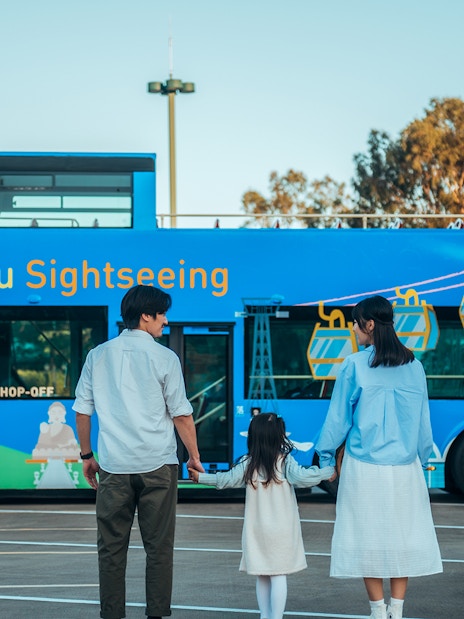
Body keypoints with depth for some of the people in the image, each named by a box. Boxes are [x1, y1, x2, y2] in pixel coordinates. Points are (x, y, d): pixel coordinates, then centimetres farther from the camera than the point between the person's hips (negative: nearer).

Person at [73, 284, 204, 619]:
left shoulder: (99, 356, 7)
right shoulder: (164, 358, -3)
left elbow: (82, 410, 9)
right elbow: (181, 414, -2)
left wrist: (87, 455, 19)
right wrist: (194, 457, 8)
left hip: (113, 466, 2)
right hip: (157, 465, -2)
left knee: (111, 546, 8)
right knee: (158, 546, 5)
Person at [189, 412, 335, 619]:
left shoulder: (247, 464, 0)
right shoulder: (285, 462, -10)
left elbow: (225, 480, 5)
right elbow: (303, 477, -20)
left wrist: (200, 477, 19)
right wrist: (330, 471, -10)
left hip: (256, 530, 3)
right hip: (282, 530, -3)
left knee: (262, 576, 12)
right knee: (278, 575, -2)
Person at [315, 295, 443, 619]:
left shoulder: (355, 365, -8)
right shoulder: (414, 366, 2)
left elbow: (339, 416, -2)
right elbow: (423, 422, 8)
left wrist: (326, 456, 10)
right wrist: (422, 459, 20)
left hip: (364, 468, -3)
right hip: (404, 469, 3)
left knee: (368, 539, 6)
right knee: (402, 537, 9)